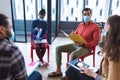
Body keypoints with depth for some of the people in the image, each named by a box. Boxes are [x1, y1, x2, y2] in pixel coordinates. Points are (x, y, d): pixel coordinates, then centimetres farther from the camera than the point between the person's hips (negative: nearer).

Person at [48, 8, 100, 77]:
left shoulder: (95, 27, -7)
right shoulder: (80, 25, 13)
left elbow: (96, 42, -12)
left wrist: (83, 44, -22)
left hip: (86, 47, -7)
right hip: (75, 44, 7)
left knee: (73, 54, -38)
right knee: (58, 48, -6)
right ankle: (58, 71, -5)